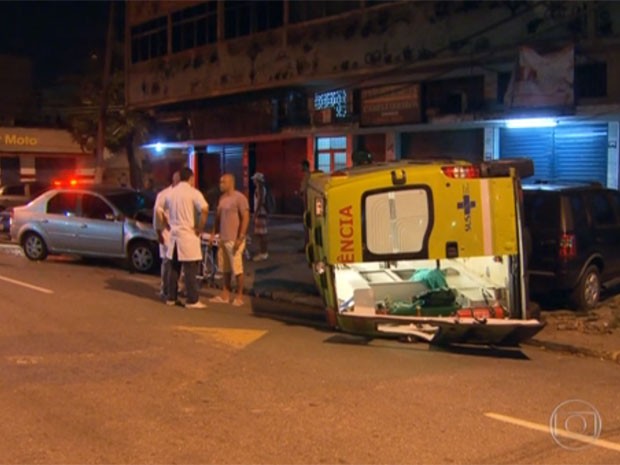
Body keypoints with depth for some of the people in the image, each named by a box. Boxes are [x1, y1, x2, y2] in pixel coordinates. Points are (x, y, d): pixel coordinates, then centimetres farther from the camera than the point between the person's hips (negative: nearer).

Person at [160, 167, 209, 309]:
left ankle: (171, 298, 19)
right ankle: (192, 301, -2)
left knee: (174, 268, 13)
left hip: (174, 235, 6)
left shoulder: (171, 193, 11)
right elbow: (204, 210, -23)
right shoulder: (193, 192, -9)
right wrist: (200, 228, -13)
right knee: (190, 270, -3)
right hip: (188, 235, -6)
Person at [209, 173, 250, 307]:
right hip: (222, 239, 8)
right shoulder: (222, 198, 13)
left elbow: (246, 218, -14)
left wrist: (240, 238, -19)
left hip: (234, 240, -8)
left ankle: (239, 296, 6)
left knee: (237, 268, -2)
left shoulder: (239, 198, -11)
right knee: (225, 269, 12)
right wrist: (214, 233, 12)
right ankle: (225, 295, 19)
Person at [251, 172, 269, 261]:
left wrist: (256, 213, -21)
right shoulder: (263, 188, 15)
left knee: (261, 233, -8)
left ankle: (263, 253, -7)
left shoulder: (259, 189, -14)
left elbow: (260, 201, -21)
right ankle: (263, 252, 19)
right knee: (260, 233, 14)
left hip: (259, 213, -10)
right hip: (262, 213, 10)